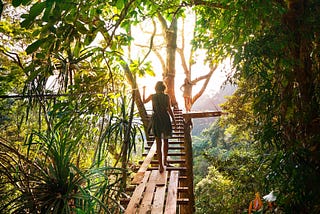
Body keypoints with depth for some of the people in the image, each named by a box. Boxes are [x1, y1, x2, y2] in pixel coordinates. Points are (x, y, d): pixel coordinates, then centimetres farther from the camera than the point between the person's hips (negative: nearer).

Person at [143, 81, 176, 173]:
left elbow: (144, 101, 19)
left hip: (156, 120, 1)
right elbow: (169, 109, -10)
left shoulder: (152, 96, 1)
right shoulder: (166, 96, -5)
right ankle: (165, 160, 32)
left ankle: (161, 165, -1)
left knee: (158, 143, 3)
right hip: (165, 119, -1)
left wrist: (144, 90, 30)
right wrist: (174, 120, 0)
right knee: (166, 140, 20)